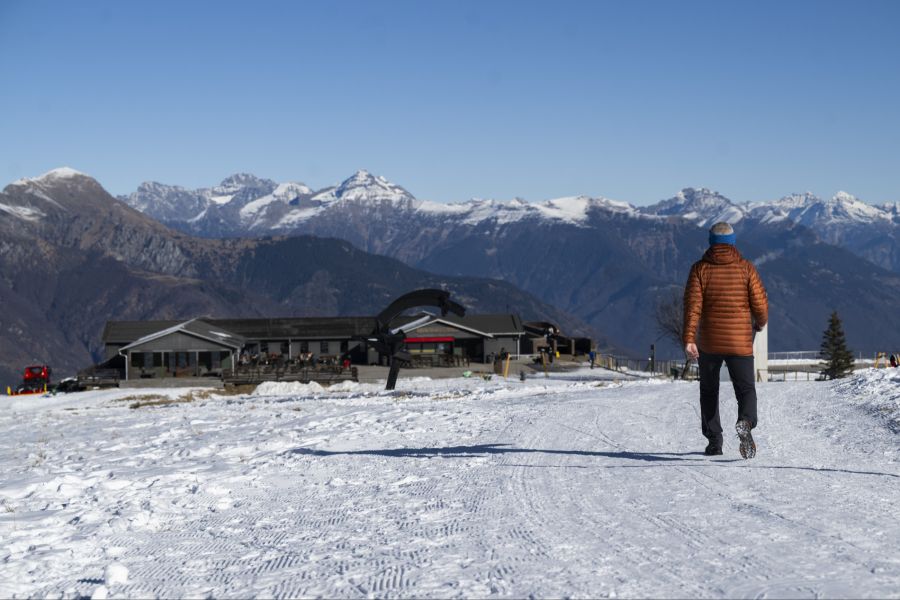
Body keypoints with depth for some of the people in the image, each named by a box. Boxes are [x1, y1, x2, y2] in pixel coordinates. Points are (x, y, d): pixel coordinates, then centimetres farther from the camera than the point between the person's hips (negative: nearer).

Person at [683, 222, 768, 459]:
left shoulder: (700, 268, -1)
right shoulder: (746, 268, 0)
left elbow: (692, 304, -11)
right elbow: (760, 304, -3)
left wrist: (689, 339, -15)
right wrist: (760, 323, 18)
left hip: (708, 342, 1)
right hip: (740, 342, -1)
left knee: (709, 391, 18)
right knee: (746, 389, 5)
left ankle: (714, 441, 17)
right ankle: (745, 422, -26)